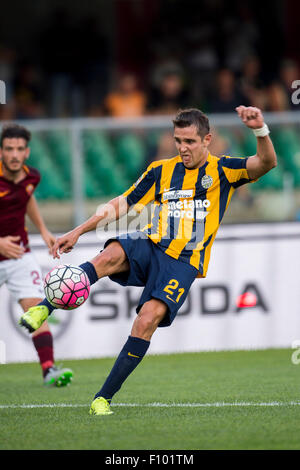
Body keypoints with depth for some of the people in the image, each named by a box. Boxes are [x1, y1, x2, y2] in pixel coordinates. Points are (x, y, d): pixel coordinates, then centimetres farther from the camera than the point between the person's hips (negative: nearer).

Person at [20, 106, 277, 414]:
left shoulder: (222, 171, 5)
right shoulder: (161, 171, 13)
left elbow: (266, 163, -11)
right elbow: (121, 204, 16)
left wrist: (260, 130, -31)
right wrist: (77, 232, 9)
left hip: (183, 263, -2)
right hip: (149, 248, 2)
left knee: (147, 319, -23)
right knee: (112, 255, -33)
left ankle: (104, 397, -16)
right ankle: (42, 310, -41)